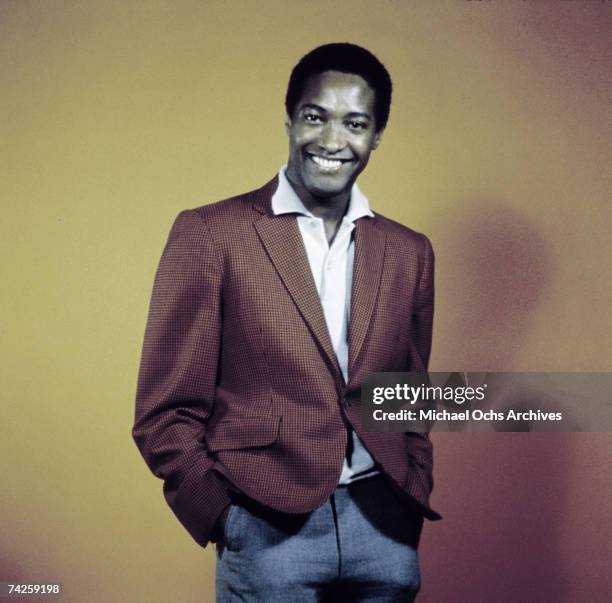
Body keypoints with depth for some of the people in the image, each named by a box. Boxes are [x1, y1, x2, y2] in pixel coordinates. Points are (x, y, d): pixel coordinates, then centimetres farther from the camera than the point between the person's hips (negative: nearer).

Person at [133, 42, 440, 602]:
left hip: (385, 527, 4)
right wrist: (228, 522, -8)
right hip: (269, 528, -3)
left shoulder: (409, 252, 6)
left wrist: (412, 510, 4)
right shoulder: (209, 234, -6)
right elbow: (165, 413, -5)